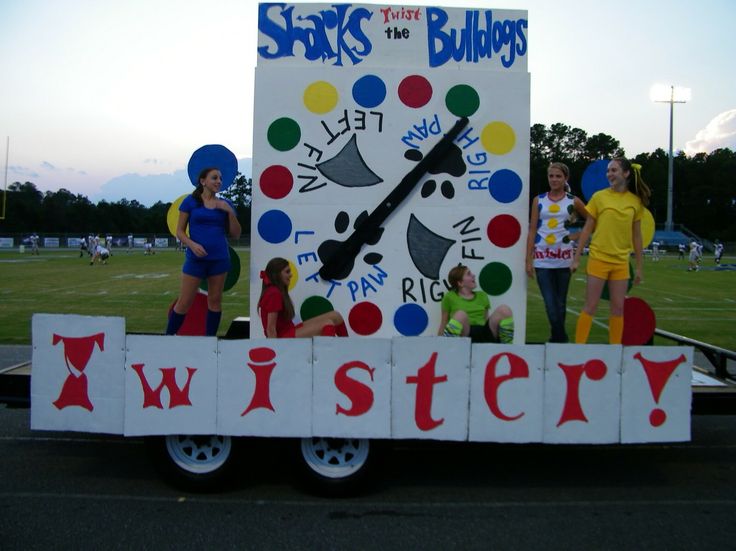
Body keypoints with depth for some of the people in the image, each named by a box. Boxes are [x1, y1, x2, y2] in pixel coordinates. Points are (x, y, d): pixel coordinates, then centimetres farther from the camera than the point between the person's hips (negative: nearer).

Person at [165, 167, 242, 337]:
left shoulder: (225, 204, 9)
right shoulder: (190, 201, 1)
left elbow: (236, 235, 6)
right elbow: (180, 231, 1)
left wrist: (230, 212, -6)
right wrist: (192, 244, -18)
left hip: (220, 258, 3)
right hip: (196, 258, -3)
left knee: (215, 300, 8)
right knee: (184, 302, -2)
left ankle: (210, 338, 17)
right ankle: (168, 336, 9)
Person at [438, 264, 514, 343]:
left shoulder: (482, 296, 22)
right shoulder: (450, 297, 9)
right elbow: (443, 324, 10)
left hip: (484, 334, 5)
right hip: (464, 335, -4)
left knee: (504, 310, -18)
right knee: (461, 315, -38)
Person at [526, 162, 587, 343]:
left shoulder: (573, 201, 4)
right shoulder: (539, 200, 6)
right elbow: (532, 231, 4)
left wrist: (577, 235, 2)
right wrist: (528, 260, 0)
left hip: (563, 258, 0)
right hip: (542, 259, 0)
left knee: (560, 303, 8)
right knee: (550, 304, -7)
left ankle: (557, 338, 21)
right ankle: (560, 337, 3)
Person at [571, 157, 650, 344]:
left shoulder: (636, 201, 3)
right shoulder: (599, 196, -2)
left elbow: (636, 236, 8)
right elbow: (587, 229, 1)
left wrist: (640, 266, 8)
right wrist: (576, 258, -2)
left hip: (621, 262, 2)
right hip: (598, 258, -2)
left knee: (618, 308, 7)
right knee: (590, 307, -1)